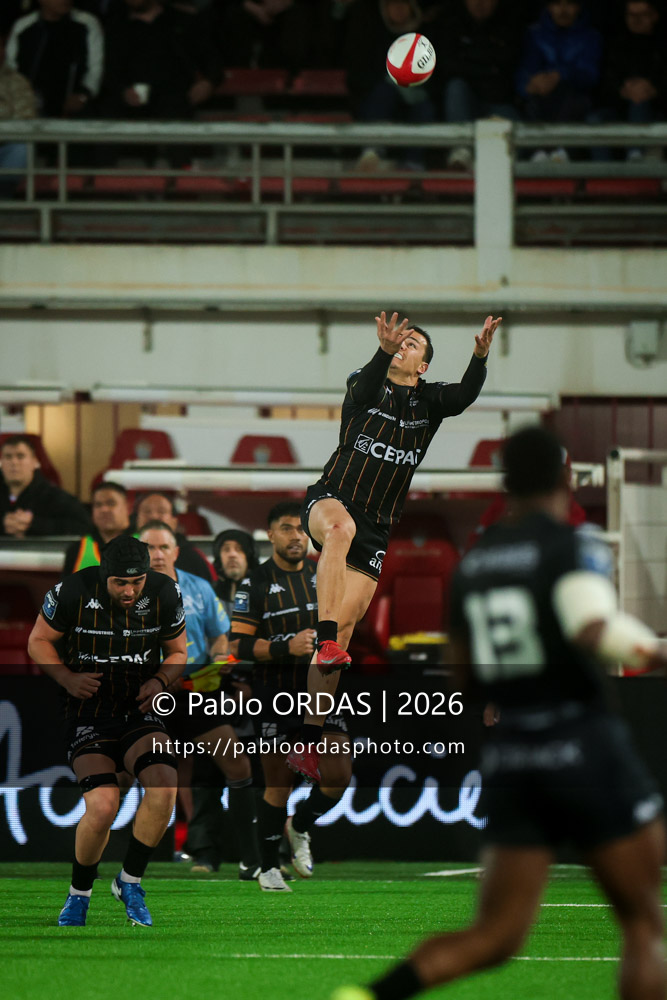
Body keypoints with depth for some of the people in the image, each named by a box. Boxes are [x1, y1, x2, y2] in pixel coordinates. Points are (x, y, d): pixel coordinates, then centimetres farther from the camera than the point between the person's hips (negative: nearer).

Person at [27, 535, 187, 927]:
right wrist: (67, 678, -17)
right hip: (88, 714, -2)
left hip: (140, 710, 2)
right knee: (103, 805, -23)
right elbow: (40, 641, 1)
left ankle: (130, 880, -2)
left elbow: (177, 651, 10)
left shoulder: (165, 594, -6)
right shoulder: (72, 593, -14)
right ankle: (79, 894, 5)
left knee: (165, 786, -25)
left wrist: (160, 681, -11)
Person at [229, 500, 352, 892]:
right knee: (279, 786, 2)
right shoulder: (256, 584, -5)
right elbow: (239, 644, -9)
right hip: (277, 697, -3)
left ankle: (300, 826, 23)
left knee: (338, 775, -8)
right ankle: (270, 867, 19)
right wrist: (287, 647, -21)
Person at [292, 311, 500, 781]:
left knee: (346, 624, -3)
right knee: (342, 526, -41)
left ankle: (309, 742, -1)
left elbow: (466, 394, -12)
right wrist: (383, 350, -46)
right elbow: (366, 384, -24)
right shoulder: (367, 386, 2)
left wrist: (481, 355, -32)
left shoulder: (430, 400, 10)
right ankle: (325, 638, -49)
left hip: (376, 527, 3)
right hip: (329, 500, -3)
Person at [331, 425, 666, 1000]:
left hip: (509, 756, 6)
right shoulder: (573, 548, -8)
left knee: (495, 937, 5)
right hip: (584, 747, -6)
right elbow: (592, 629, -27)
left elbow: (466, 679, 18)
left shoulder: (475, 563, 12)